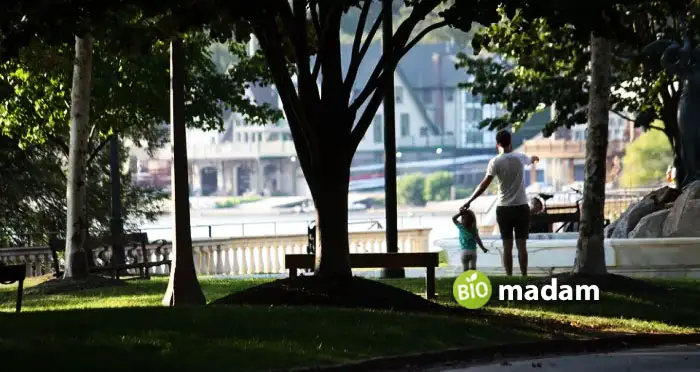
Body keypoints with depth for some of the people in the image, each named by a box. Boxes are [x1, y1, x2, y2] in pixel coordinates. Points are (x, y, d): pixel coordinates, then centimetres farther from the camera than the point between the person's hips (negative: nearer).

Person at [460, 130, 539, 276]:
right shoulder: (520, 158, 2)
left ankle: (509, 278, 2)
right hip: (521, 207, 1)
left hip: (504, 209, -1)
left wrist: (469, 201, -5)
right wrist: (536, 158, 52)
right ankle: (524, 277, 1)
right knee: (522, 245, 3)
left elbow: (484, 185, -12)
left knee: (507, 246, 3)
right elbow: (532, 159, 27)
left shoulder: (495, 162, -7)